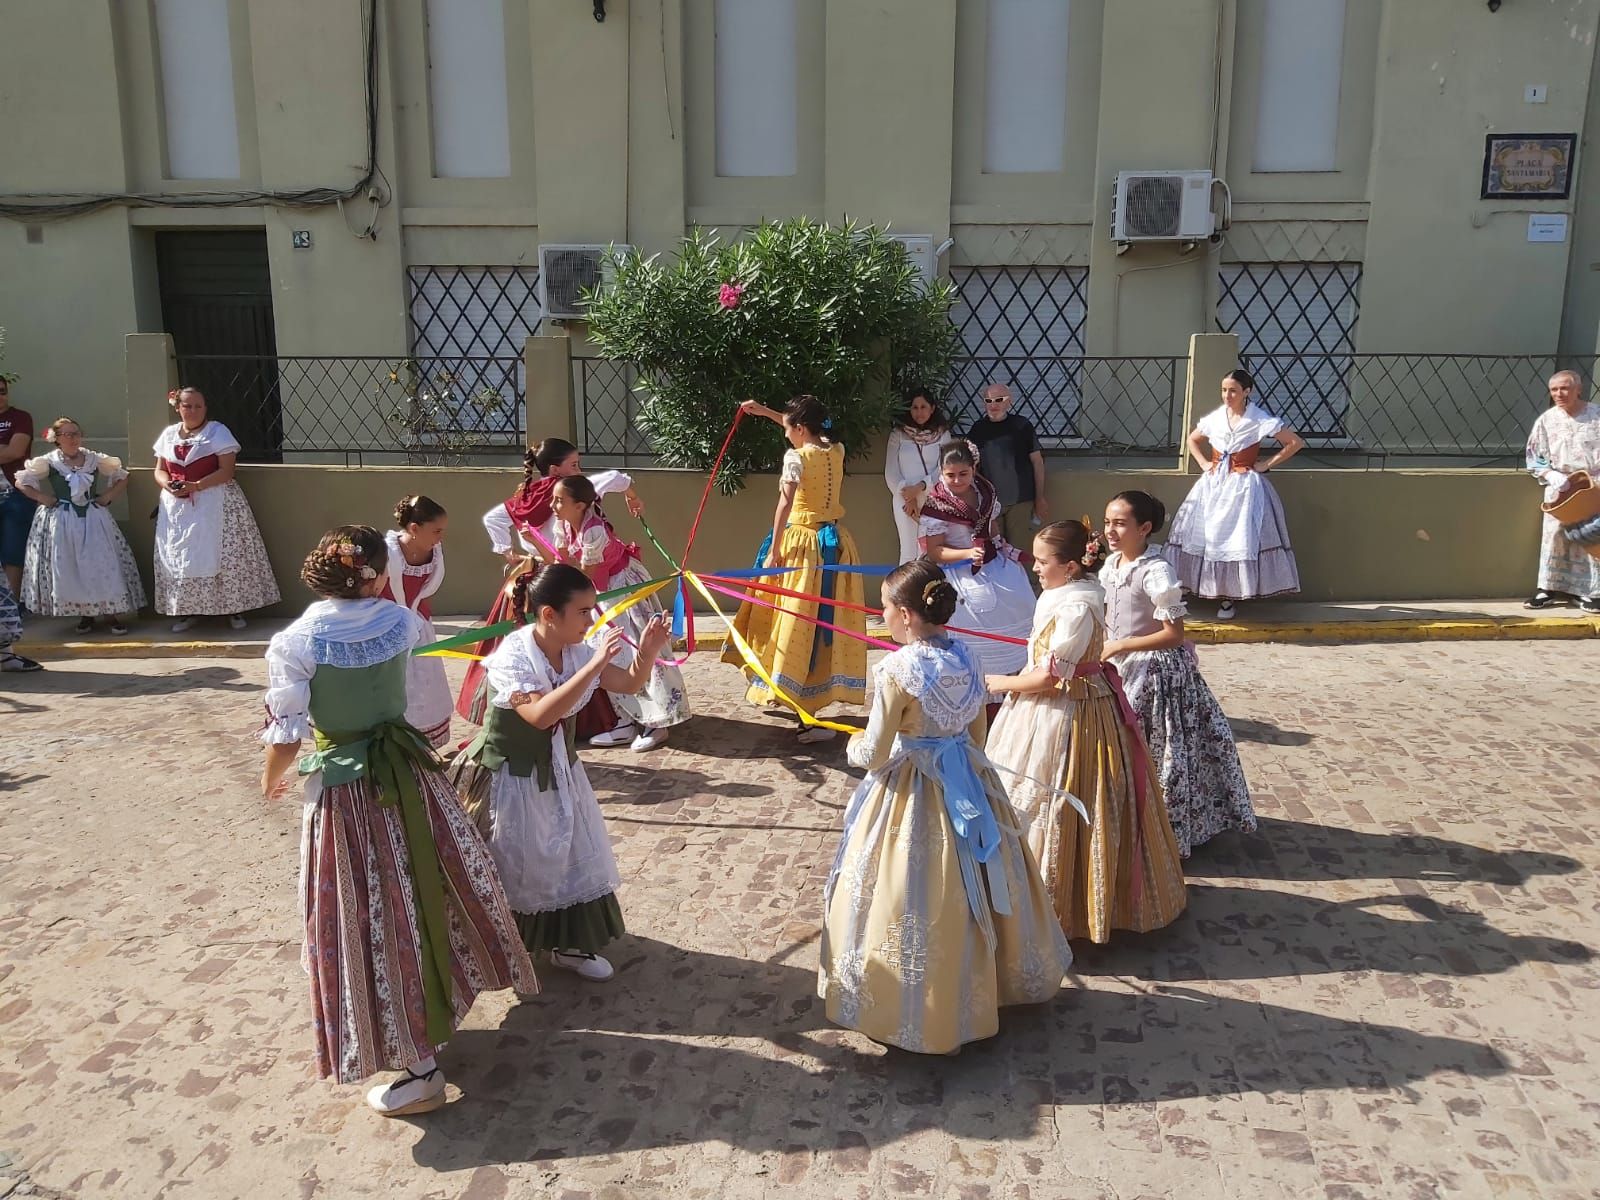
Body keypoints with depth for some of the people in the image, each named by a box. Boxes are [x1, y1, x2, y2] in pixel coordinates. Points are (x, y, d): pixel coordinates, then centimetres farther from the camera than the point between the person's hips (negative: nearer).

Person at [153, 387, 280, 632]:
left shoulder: (217, 431, -4)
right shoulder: (169, 434, 12)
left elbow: (226, 471, -13)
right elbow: (159, 470, 14)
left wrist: (196, 486, -22)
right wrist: (167, 484, -9)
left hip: (214, 504, -5)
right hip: (177, 507, 5)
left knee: (222, 556, -4)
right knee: (180, 558, 6)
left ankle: (234, 609, 5)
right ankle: (187, 611, 16)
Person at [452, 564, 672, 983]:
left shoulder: (577, 650, -7)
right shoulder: (512, 656, -26)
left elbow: (629, 684, -2)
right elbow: (541, 714, -40)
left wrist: (647, 652, -23)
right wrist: (594, 665, -43)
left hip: (558, 772, 6)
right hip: (509, 778, -6)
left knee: (572, 857, 12)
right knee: (509, 867, 8)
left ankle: (567, 943, 30)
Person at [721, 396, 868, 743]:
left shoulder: (796, 456, -13)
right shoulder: (836, 451, 7)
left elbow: (785, 504, -18)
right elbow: (810, 432, 26)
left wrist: (774, 549, -14)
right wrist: (766, 412, 29)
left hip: (802, 543, -7)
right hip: (835, 543, 7)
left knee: (798, 621, -1)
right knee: (828, 619, 11)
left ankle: (807, 714, 0)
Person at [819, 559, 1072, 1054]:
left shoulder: (897, 670, -21)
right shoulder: (966, 660, -1)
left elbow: (875, 753, -15)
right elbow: (977, 736, 8)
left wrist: (853, 746, 6)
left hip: (910, 796, -7)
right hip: (968, 785, 7)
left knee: (914, 901, 8)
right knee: (965, 892, 20)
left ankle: (910, 1006, 21)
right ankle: (971, 994, 37)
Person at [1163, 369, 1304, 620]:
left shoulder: (1261, 420, -7)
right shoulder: (1213, 418, 4)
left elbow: (1295, 443, -5)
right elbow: (1192, 440, 23)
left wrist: (1266, 465, -7)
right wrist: (1203, 463, 8)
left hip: (1243, 486, -4)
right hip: (1213, 485, 4)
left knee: (1237, 540, -7)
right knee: (1206, 535, -1)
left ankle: (1229, 600, 2)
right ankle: (1214, 591, 9)